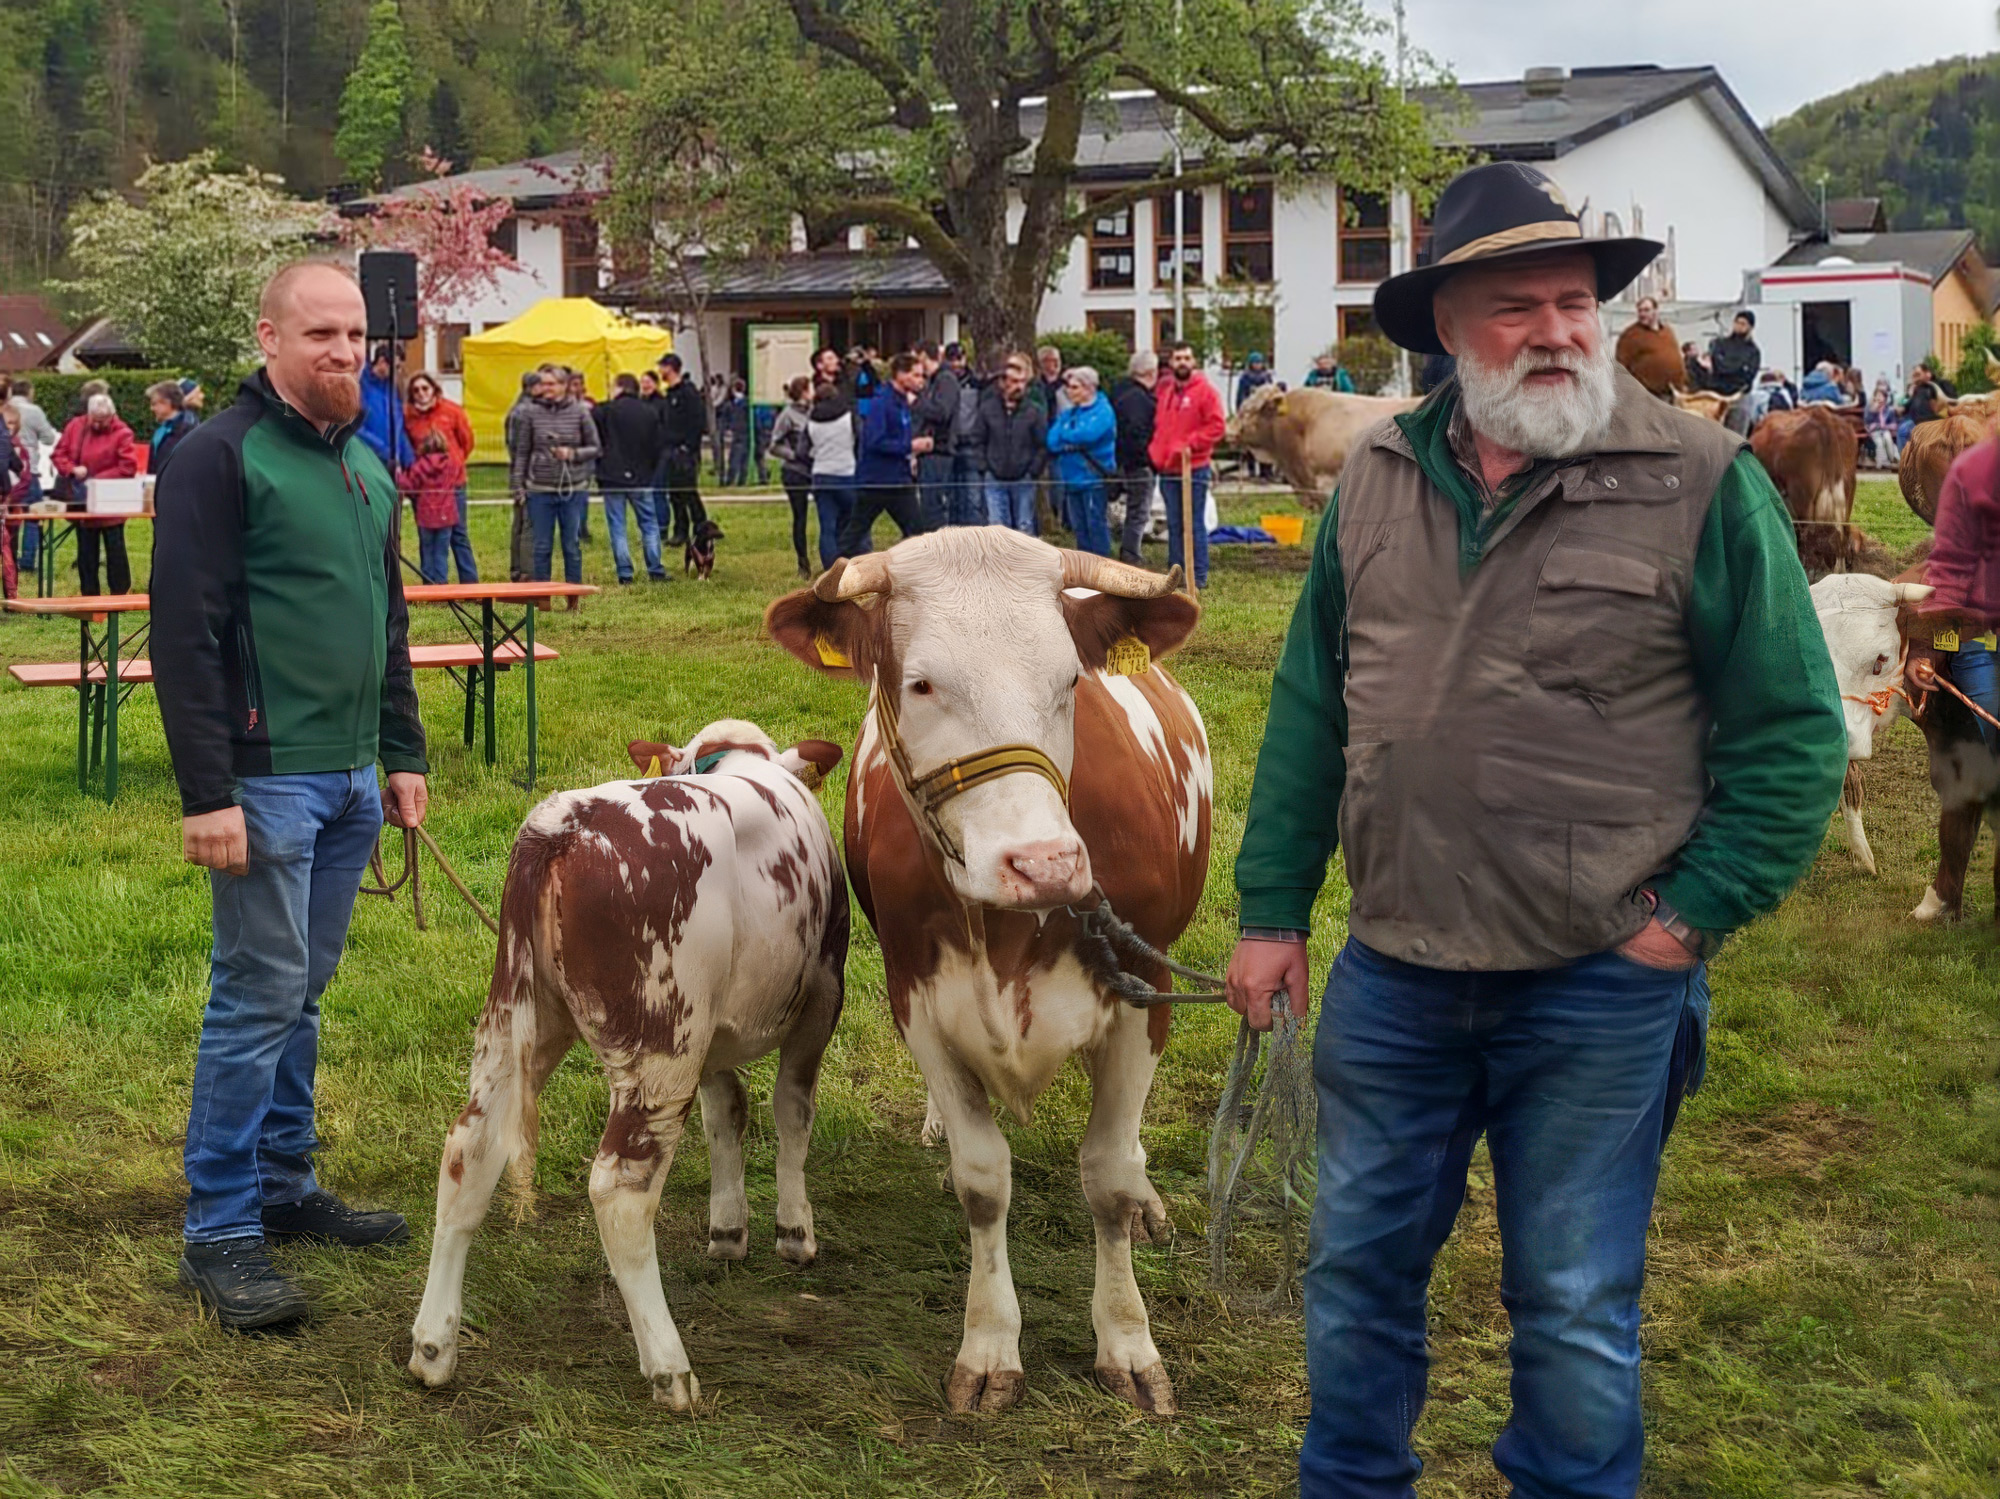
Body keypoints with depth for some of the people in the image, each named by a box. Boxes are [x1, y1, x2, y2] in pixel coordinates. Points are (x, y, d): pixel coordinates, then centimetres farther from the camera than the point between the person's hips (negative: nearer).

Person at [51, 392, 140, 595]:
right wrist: (73, 469, -14)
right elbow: (59, 454, 6)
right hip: (81, 501, 5)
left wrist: (98, 479, -19)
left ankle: (121, 594, 9)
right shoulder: (75, 427, 3)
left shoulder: (121, 433, -12)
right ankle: (89, 595, 17)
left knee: (114, 549, 2)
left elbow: (128, 467, -17)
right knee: (86, 549, 10)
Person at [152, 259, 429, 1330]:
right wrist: (206, 792, -19)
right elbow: (185, 632, -15)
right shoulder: (221, 458, -10)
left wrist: (403, 754, 19)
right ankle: (220, 1234, 4)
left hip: (351, 780, 7)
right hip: (266, 781, -7)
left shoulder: (366, 467, 14)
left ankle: (285, 1187, 25)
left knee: (301, 993, 14)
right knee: (257, 997, -4)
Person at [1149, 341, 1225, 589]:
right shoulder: (1163, 390, 14)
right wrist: (1156, 452, 9)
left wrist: (1191, 444, -17)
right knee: (1174, 526, 10)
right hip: (1167, 470, 6)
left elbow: (1216, 426, -11)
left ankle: (1199, 576, 1)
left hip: (1194, 469, -6)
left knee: (1195, 524, -3)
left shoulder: (1205, 391, -5)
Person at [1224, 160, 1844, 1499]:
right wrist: (1272, 911, 7)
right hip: (1392, 972, 4)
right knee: (1359, 1269, 17)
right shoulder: (1378, 481, 4)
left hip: (1601, 986, -4)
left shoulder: (1701, 481, -9)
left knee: (1577, 1312, 10)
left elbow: (1793, 726, -7)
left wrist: (1694, 914, -11)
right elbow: (1309, 708, 9)